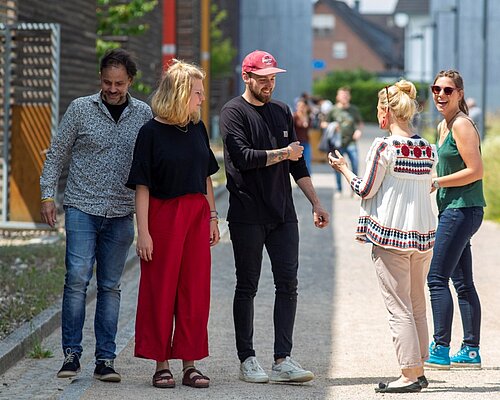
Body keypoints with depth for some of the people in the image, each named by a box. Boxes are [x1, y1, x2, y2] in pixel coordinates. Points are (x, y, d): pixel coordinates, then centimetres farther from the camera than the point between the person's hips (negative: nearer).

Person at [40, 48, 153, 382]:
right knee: (77, 279, -11)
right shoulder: (81, 109, 0)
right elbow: (57, 154, 6)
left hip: (122, 214, 2)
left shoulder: (144, 114, 5)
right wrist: (48, 194, 0)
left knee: (110, 286, 5)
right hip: (82, 207, -2)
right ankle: (72, 353, -3)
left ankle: (105, 359, 8)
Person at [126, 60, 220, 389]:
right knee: (161, 290, 0)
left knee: (195, 290, 5)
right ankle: (161, 364, 8)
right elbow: (142, 186, -8)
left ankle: (190, 364, 12)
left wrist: (212, 217, 13)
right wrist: (143, 231, -13)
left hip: (196, 215, 5)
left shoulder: (197, 129, 9)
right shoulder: (151, 132, -7)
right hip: (163, 216, -5)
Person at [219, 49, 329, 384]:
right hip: (247, 215, -5)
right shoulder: (234, 112, -3)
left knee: (288, 284, -2)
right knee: (247, 287, 2)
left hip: (283, 214, 5)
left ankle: (283, 360, -1)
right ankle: (247, 360, 8)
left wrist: (316, 203, 15)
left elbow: (297, 163, 19)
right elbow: (242, 156, -17)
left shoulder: (282, 112, 15)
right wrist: (283, 154, -6)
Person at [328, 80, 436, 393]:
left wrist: (344, 168, 10)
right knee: (418, 306, 14)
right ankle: (419, 370, 17)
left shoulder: (384, 147, -12)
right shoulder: (428, 149, 6)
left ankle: (410, 374, -5)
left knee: (399, 308, -3)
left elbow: (365, 191, -7)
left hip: (390, 236, -6)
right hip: (424, 235, 6)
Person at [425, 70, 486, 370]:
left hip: (462, 209, -10)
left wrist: (436, 183, -13)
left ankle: (441, 350, -8)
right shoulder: (443, 127, 16)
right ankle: (471, 351, 16)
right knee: (463, 283, 12)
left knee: (437, 278, -10)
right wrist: (433, 184, 9)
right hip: (454, 210, 10)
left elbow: (476, 171, -18)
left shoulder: (462, 125, -12)